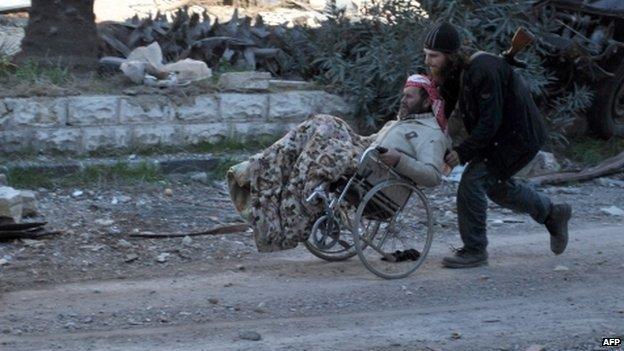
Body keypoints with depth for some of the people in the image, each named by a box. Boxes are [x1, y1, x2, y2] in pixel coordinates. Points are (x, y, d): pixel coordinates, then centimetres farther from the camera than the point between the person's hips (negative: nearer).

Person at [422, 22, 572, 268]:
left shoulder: (483, 72, -29)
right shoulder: (455, 71, -1)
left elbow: (490, 122, -28)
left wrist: (463, 152, -27)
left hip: (517, 137, -10)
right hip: (499, 135, 10)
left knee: (473, 180, -16)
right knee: (497, 186, 21)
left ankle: (475, 251, -5)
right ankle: (552, 214, 41)